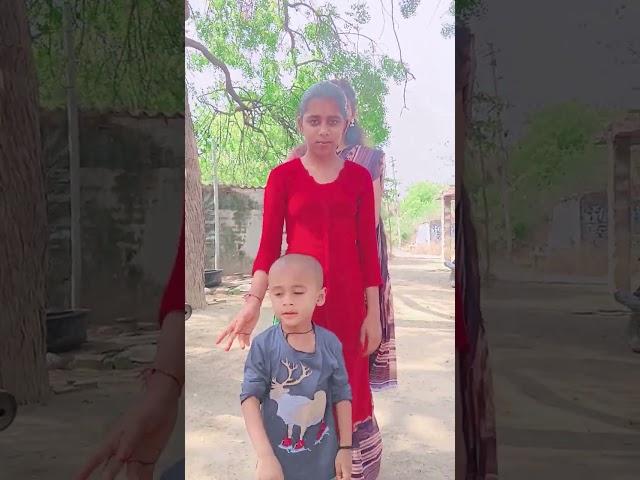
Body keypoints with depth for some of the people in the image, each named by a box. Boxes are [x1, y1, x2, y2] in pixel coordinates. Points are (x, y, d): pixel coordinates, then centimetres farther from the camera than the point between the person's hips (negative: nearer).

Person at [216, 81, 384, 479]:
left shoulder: (359, 177, 1)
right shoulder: (282, 177, -2)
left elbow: (368, 248, 1)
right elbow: (269, 246, -5)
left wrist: (373, 313, -1)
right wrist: (254, 302, -18)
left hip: (347, 297, 1)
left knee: (350, 385, 10)